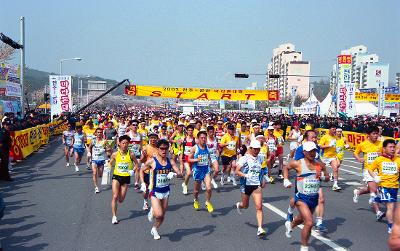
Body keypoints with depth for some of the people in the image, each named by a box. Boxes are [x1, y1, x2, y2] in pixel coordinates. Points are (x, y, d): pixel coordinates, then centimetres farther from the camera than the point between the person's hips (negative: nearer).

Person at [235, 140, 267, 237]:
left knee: (259, 207, -10)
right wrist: (246, 176, -27)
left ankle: (260, 229, -10)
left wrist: (263, 180, 13)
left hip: (257, 185, 3)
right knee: (245, 205, 17)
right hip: (246, 185, -3)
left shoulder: (259, 159, 9)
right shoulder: (244, 158, -8)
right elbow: (237, 171, -12)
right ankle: (239, 205, 54)